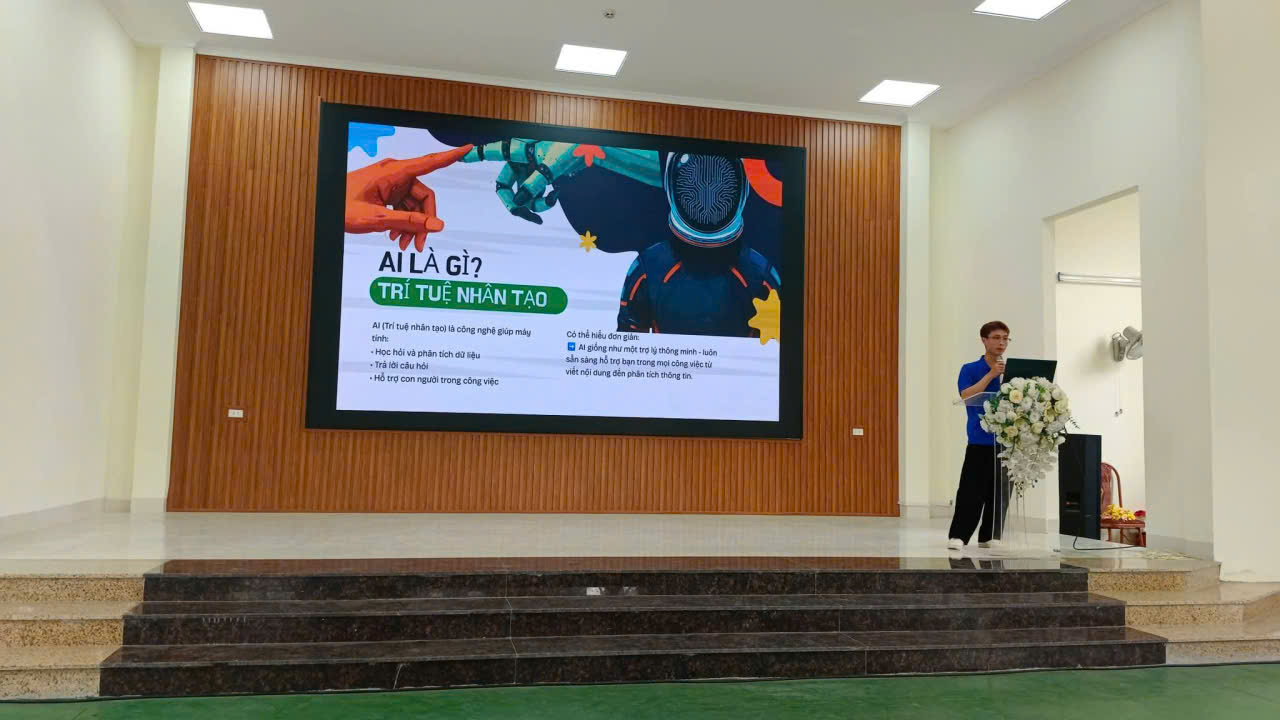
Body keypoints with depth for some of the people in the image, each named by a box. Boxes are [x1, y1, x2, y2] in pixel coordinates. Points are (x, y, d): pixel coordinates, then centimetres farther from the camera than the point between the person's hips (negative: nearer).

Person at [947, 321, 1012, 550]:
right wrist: (991, 375, -18)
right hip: (980, 439, -3)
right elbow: (966, 396, -13)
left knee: (1000, 491, 6)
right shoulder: (970, 369, 2)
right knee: (971, 490, -6)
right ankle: (957, 536, -1)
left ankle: (989, 536, 16)